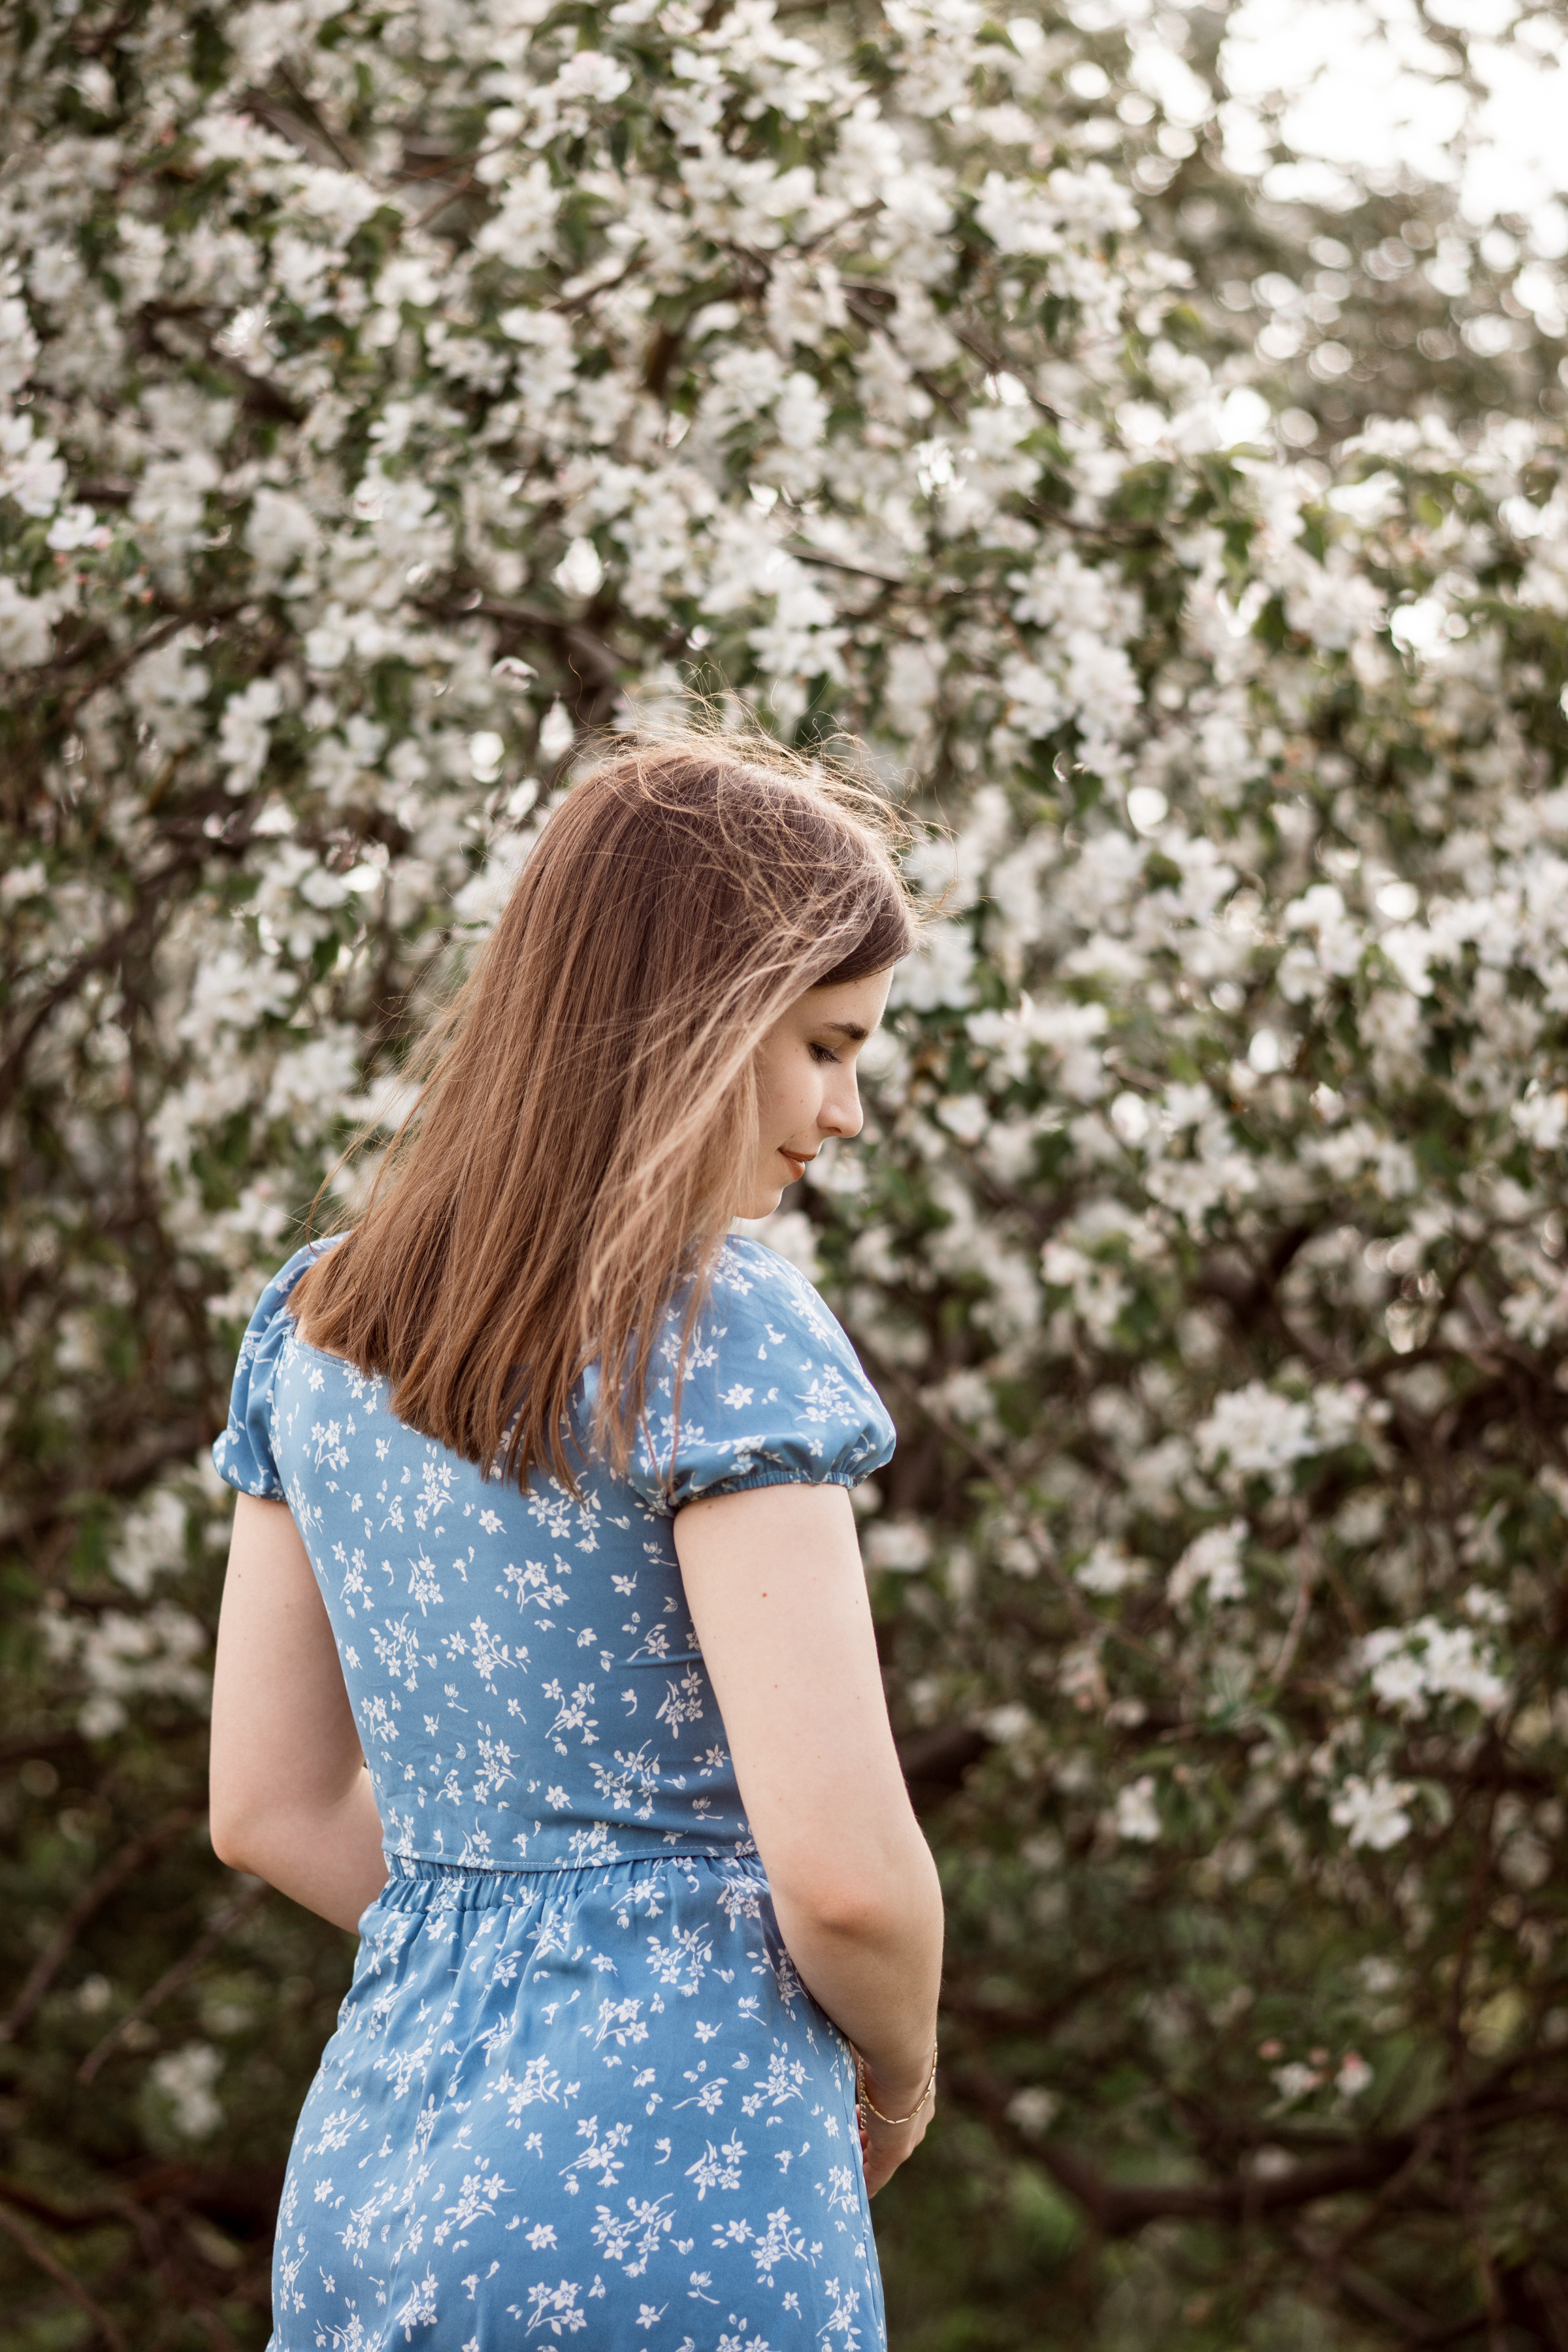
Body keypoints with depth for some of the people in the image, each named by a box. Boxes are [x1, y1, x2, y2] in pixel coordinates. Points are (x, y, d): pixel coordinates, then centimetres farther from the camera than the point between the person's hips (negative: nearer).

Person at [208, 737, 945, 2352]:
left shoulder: (316, 1329, 7)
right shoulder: (720, 1338, -14)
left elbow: (267, 1809, 12)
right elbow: (842, 1870, -17)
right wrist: (897, 2078, 2)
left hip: (370, 2164, 7)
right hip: (671, 2177, -7)